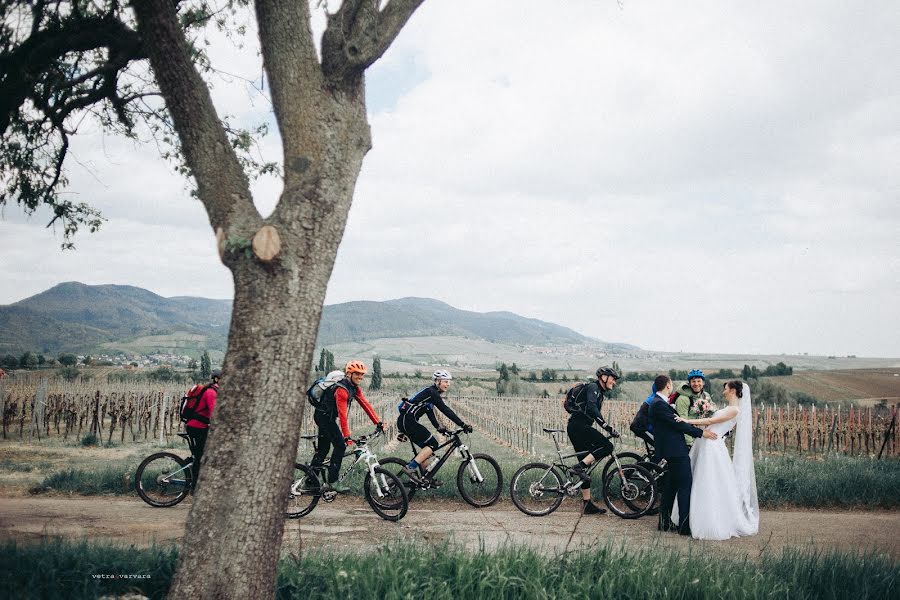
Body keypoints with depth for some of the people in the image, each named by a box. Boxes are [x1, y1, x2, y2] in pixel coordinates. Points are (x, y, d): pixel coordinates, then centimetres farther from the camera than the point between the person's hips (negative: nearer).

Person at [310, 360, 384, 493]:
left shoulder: (355, 388, 3)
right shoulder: (342, 389, -26)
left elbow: (365, 404, -1)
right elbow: (342, 414, -31)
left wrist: (378, 422, -8)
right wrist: (347, 436, -35)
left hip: (327, 417, 10)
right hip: (324, 416, -10)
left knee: (323, 448, 14)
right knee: (340, 445, -12)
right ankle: (332, 483, -10)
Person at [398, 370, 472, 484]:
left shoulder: (431, 393, 19)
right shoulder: (432, 392, -11)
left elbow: (430, 413, 27)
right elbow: (446, 410, -18)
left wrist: (439, 428, 23)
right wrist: (463, 425, -19)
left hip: (405, 421, 10)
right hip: (408, 421, -10)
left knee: (427, 446, 13)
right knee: (432, 445, -8)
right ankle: (410, 468, -12)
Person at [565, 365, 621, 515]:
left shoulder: (598, 392, 25)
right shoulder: (593, 388, -6)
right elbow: (592, 409, -22)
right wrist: (608, 428, -27)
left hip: (575, 428, 10)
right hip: (578, 425, -10)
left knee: (586, 467, 9)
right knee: (607, 446, -20)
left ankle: (587, 505, 10)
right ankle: (579, 467, -20)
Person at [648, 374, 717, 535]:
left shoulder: (659, 403, 15)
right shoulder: (659, 404, -17)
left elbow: (676, 422, 19)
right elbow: (677, 423, -20)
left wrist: (696, 430, 16)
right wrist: (701, 432, -15)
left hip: (672, 451, 11)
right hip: (676, 451, -11)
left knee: (670, 486, 15)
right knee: (685, 486, -7)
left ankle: (664, 523, 21)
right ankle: (685, 526, -4)